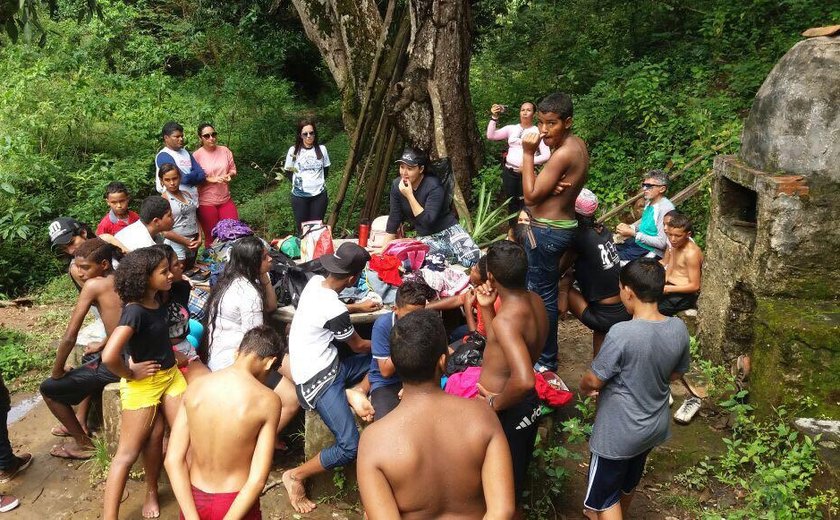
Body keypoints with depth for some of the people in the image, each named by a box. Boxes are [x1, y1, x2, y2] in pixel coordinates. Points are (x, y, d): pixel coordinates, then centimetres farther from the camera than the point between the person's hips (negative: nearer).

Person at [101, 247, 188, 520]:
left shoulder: (157, 299, -2)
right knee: (128, 452, 2)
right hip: (143, 383, -7)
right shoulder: (134, 311, -26)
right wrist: (129, 374, -19)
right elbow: (109, 356, -37)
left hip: (171, 375, 7)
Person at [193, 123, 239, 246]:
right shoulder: (197, 155, -9)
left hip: (226, 199, 3)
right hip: (206, 202, -3)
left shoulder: (225, 151, 0)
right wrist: (211, 179, -21)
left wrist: (229, 175, -12)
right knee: (211, 236, 9)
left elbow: (233, 169, 9)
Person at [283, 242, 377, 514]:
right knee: (350, 447, -16)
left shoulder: (315, 281, -2)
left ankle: (354, 393, -5)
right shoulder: (334, 310, -25)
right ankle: (295, 476, 2)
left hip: (328, 365, 9)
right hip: (318, 379, -9)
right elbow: (359, 346, -4)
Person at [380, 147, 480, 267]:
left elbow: (428, 220, -27)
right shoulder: (397, 185, -5)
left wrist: (409, 195, -28)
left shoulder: (433, 186, -19)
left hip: (449, 231, -4)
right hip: (425, 238, 4)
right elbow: (394, 219, 1)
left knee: (474, 260, -29)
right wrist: (383, 251, -2)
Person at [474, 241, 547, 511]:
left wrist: (497, 403, -27)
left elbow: (523, 380, -44)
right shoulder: (534, 301, -4)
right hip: (528, 404, 9)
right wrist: (487, 308, 0)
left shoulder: (506, 319, -32)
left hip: (508, 412, -9)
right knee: (518, 471, 30)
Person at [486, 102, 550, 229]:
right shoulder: (511, 128, 7)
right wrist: (494, 117, -13)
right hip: (509, 172, 3)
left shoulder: (538, 131, -2)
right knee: (511, 203, 12)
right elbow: (491, 136, -3)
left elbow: (546, 155, -10)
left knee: (525, 203, -4)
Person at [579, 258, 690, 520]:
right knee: (628, 481, 30)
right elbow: (676, 374, 5)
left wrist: (583, 388, 2)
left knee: (604, 492, 14)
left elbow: (593, 381, -21)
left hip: (619, 431, -7)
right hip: (655, 426, 7)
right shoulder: (678, 328, -12)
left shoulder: (622, 333, -31)